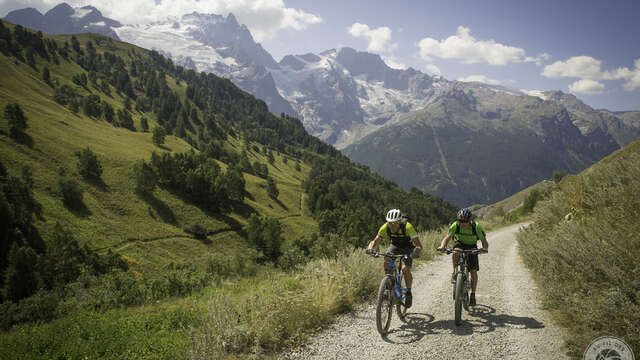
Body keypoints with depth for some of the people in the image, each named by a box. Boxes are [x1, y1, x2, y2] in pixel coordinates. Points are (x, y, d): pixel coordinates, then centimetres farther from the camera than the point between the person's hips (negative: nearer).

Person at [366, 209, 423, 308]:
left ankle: (409, 293, 0)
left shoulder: (407, 227, -34)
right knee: (387, 262, -24)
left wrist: (416, 252, -56)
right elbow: (375, 241, -17)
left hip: (408, 247, -3)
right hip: (395, 245, 3)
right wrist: (370, 248, -39)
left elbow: (419, 245, -34)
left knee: (405, 269, -23)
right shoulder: (385, 227, -25)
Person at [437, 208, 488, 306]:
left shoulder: (476, 227, -27)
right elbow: (447, 238, -25)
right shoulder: (455, 225, -25)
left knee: (474, 272, -7)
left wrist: (485, 248, -48)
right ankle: (454, 273, -18)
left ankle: (473, 295, 8)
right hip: (460, 244, 0)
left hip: (472, 248, 0)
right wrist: (442, 246, -46)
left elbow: (484, 241, -26)